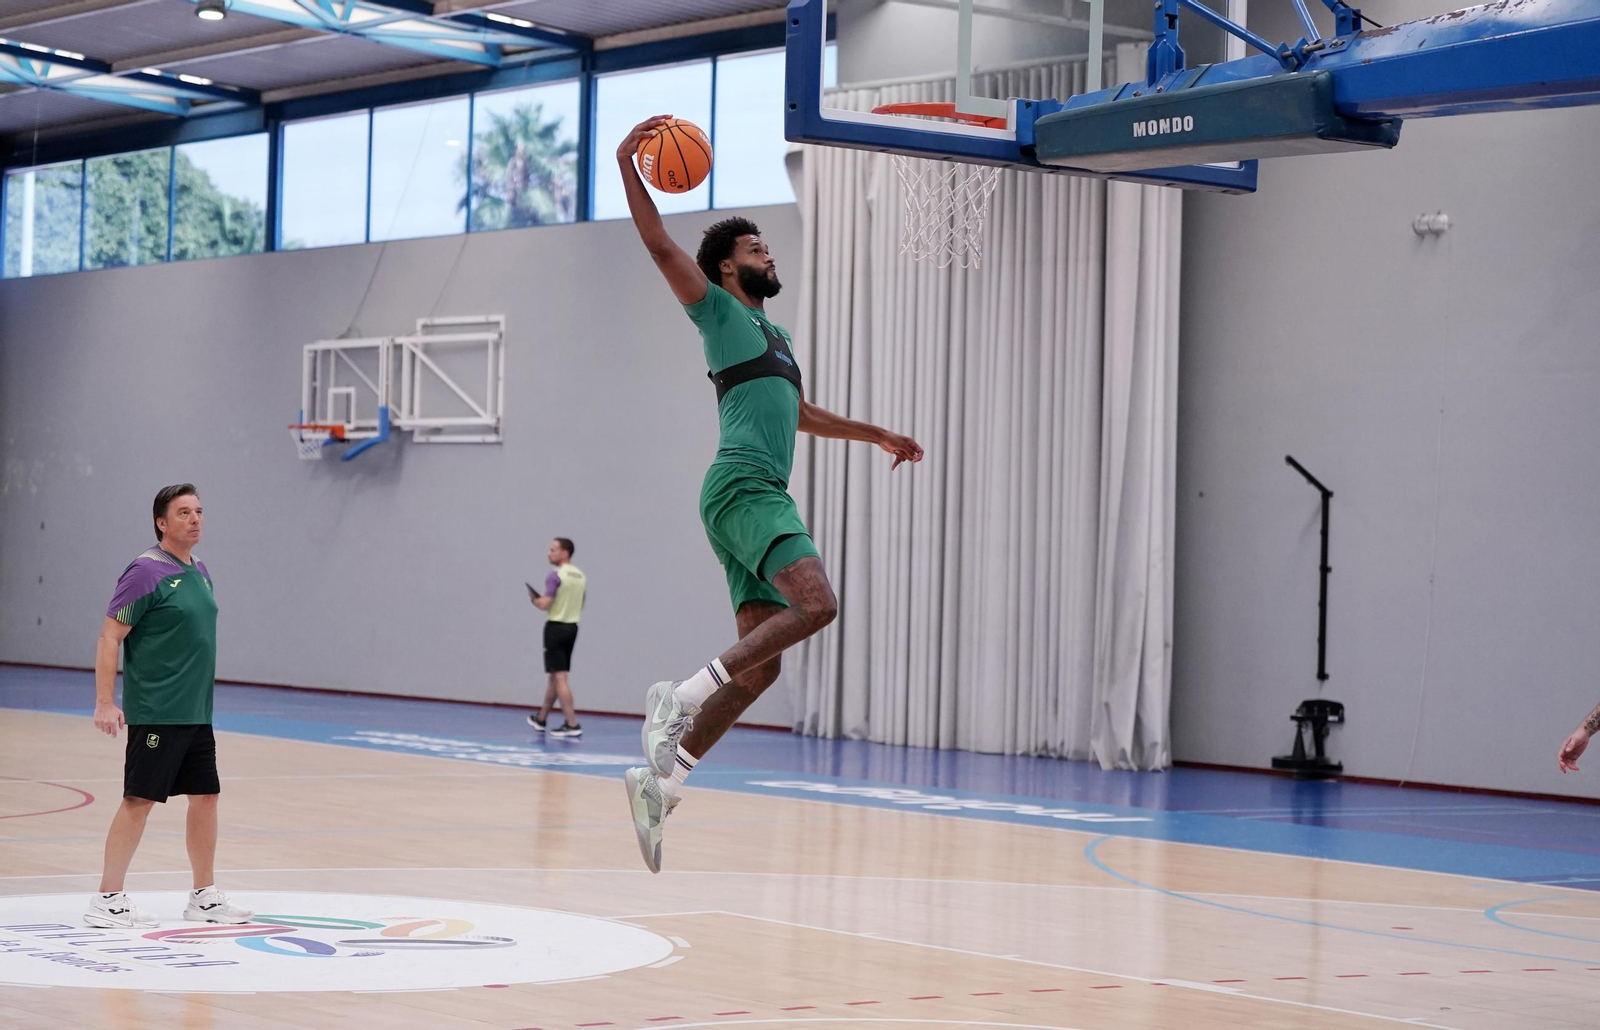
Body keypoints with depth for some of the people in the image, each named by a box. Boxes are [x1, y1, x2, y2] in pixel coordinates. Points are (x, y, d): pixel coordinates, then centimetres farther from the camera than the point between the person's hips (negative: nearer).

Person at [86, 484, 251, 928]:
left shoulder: (199, 571, 12)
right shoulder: (146, 571, -12)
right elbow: (109, 637, -13)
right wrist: (105, 703, -19)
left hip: (196, 712, 8)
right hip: (154, 713, -8)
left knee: (205, 796, 10)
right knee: (138, 800, -5)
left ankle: (204, 897, 20)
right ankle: (107, 900, 2)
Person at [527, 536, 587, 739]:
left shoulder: (555, 575, -16)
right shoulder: (580, 575, 10)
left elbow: (544, 605, -20)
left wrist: (533, 598, 0)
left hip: (556, 627, -8)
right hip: (572, 627, 8)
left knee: (559, 677, -7)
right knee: (554, 676, 17)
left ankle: (572, 724, -12)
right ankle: (541, 719, 29)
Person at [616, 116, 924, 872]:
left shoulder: (773, 334, 31)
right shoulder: (719, 311, 7)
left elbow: (802, 415, 45)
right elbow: (660, 246, -6)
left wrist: (875, 434, 48)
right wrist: (627, 167, -12)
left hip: (763, 493, 9)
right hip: (743, 486, -9)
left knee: (760, 665, 1)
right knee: (814, 604, -28)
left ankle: (660, 780, 2)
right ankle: (683, 694, -26)